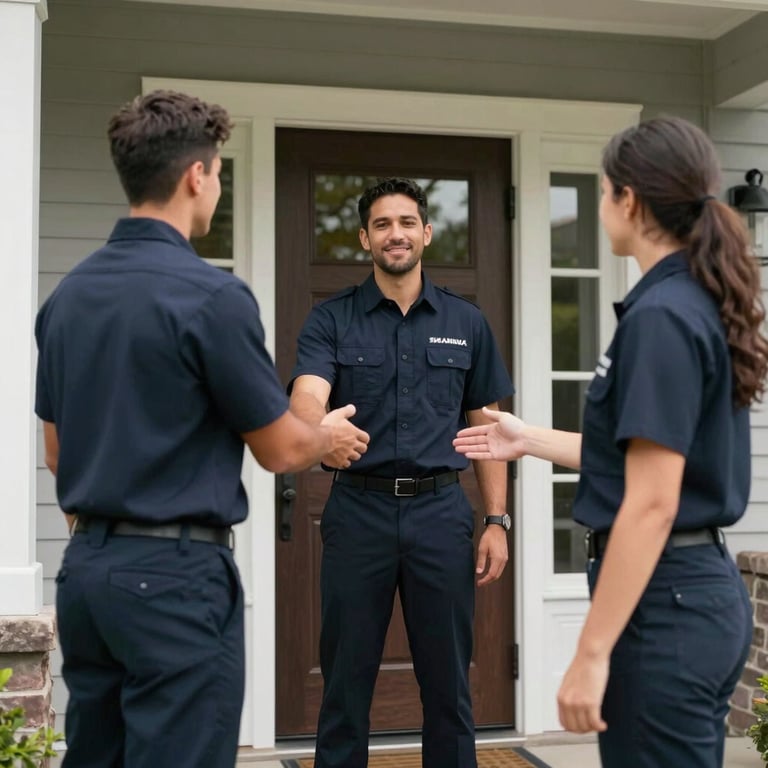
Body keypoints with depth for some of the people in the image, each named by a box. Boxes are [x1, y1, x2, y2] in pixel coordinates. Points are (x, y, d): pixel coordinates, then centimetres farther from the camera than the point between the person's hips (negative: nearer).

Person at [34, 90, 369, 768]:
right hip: (175, 573, -8)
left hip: (85, 565, 8)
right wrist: (331, 438, 14)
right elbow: (281, 450, -7)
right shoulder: (211, 294, -16)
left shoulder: (66, 295, 7)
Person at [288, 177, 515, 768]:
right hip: (358, 510, -1)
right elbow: (308, 396, -16)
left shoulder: (466, 322, 7)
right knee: (346, 683, 7)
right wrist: (320, 433, -40)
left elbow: (485, 428, 9)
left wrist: (497, 521, 1)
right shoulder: (331, 320, 2)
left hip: (441, 510, 1)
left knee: (447, 684, 9)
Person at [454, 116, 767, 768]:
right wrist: (531, 440, 26)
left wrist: (592, 652, -20)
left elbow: (652, 503, -23)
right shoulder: (700, 303, 10)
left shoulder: (660, 315, -19)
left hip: (663, 601, -10)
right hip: (704, 590, 10)